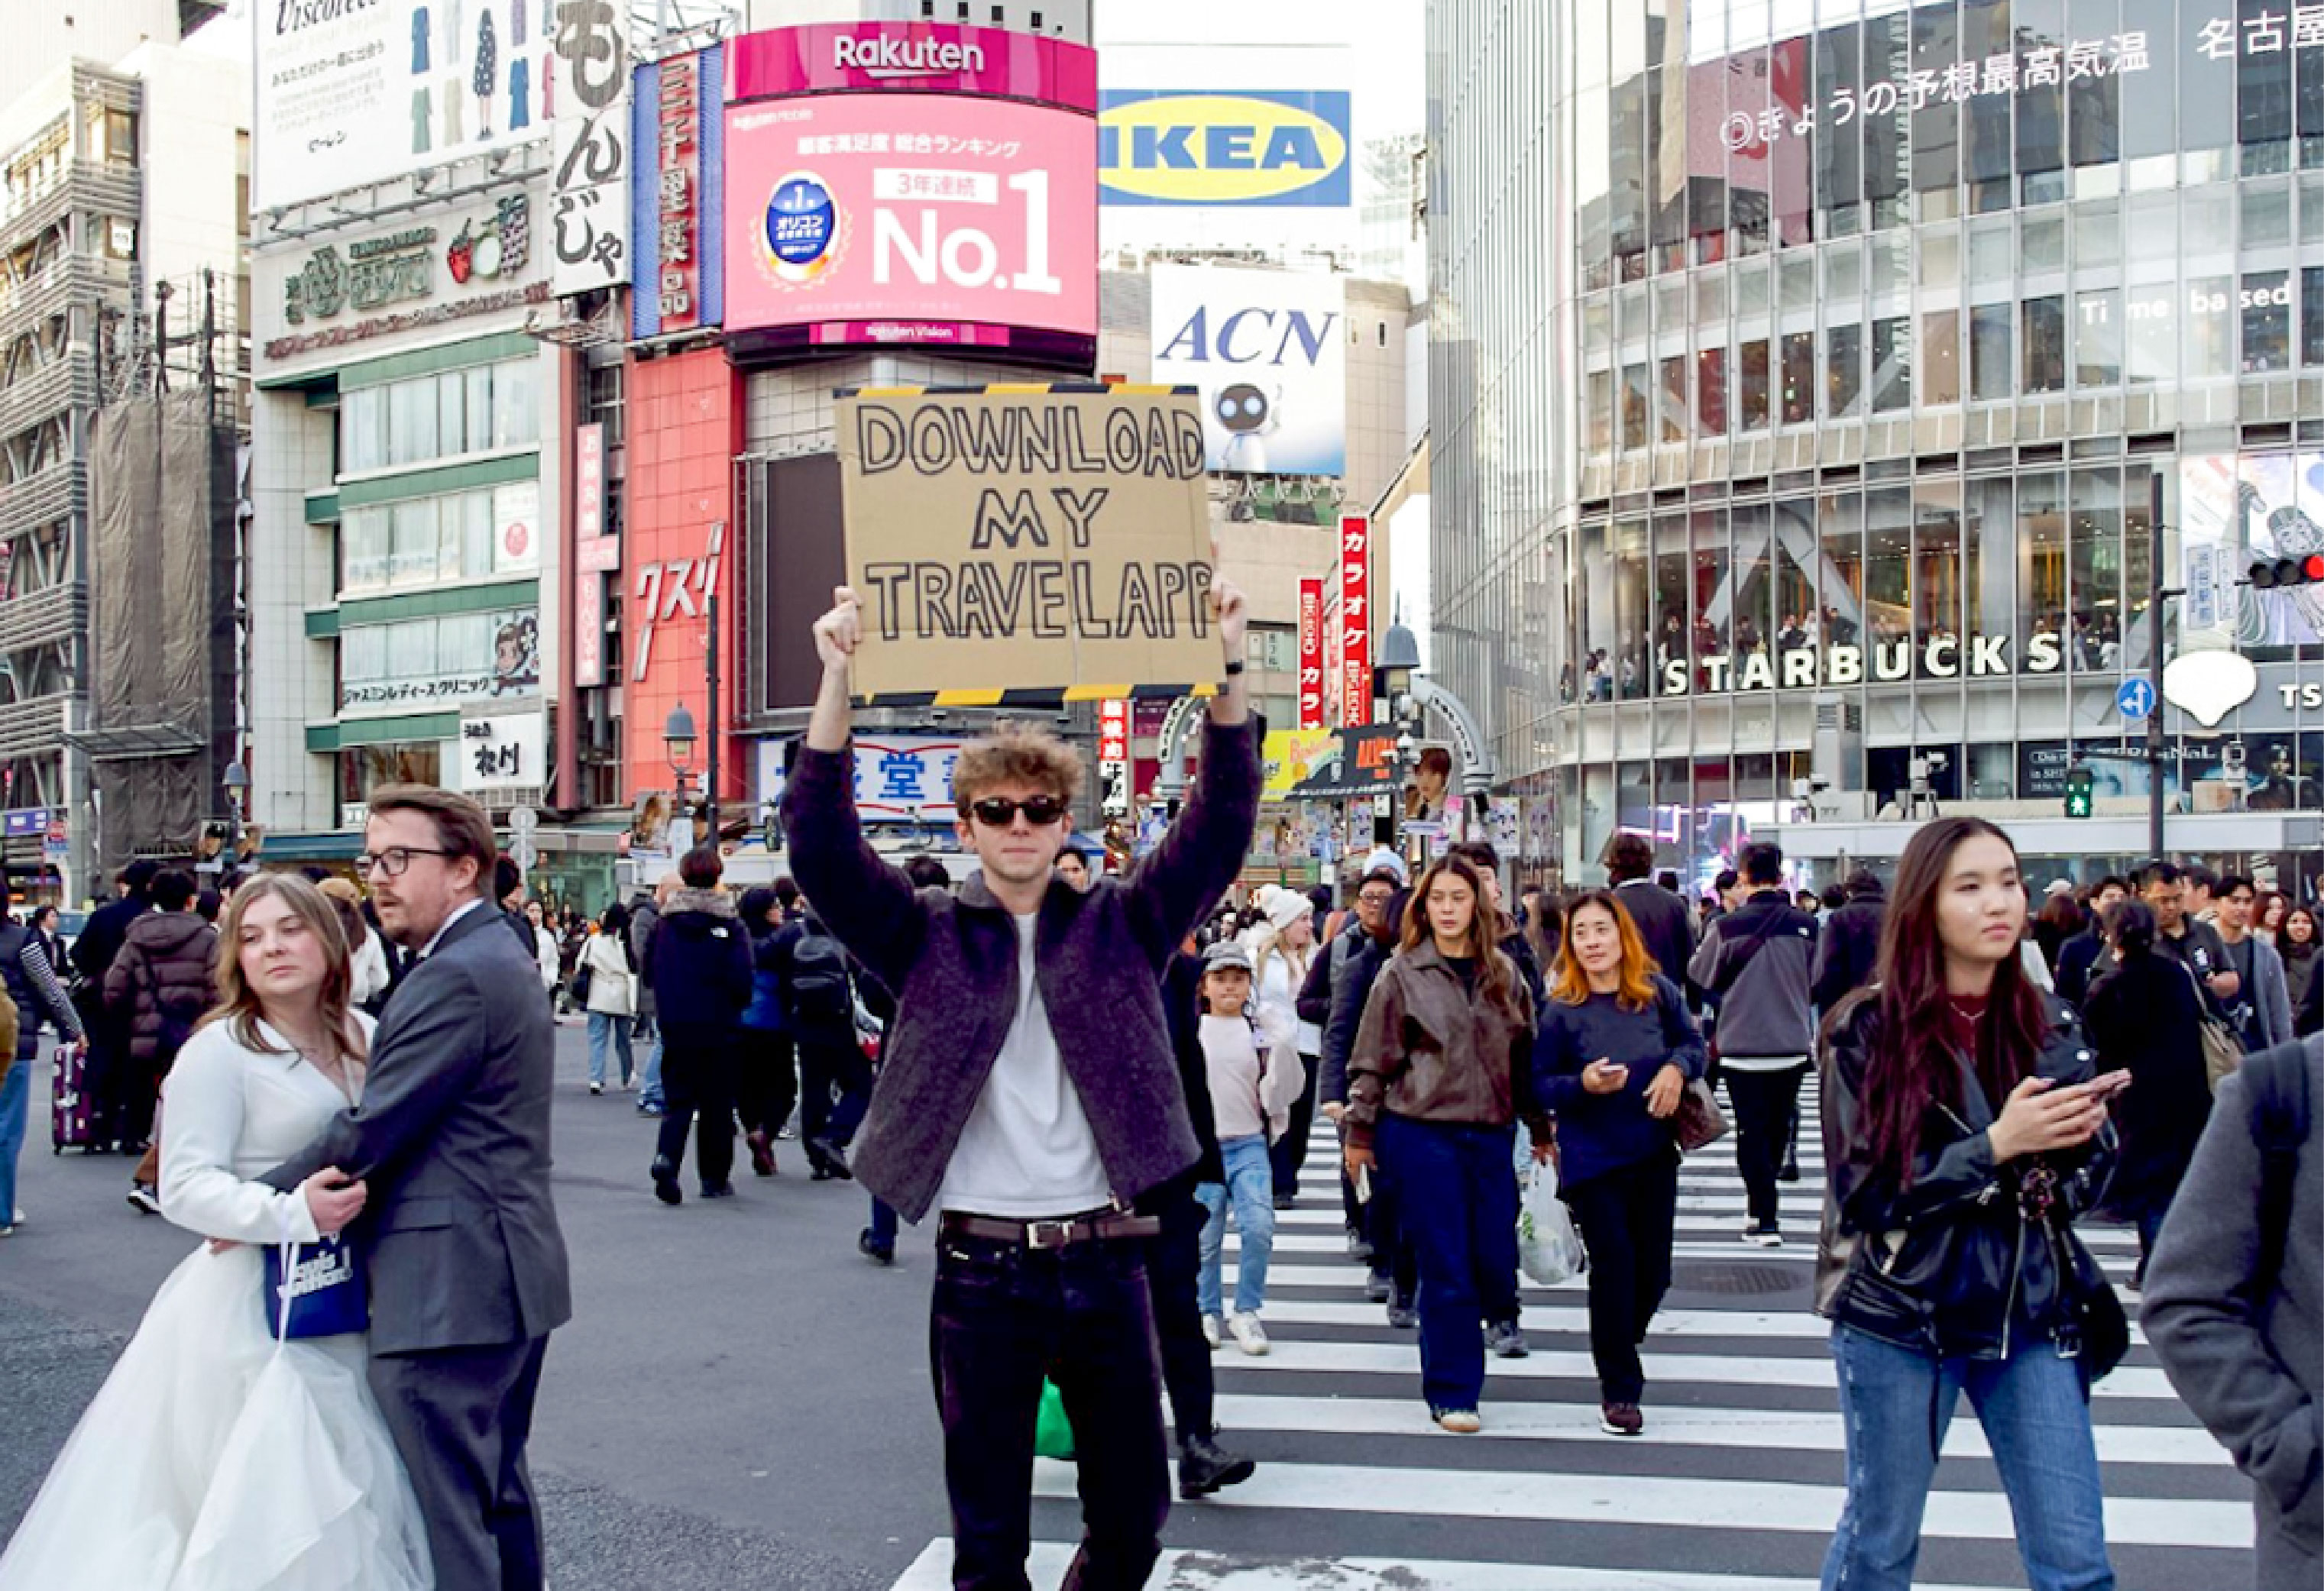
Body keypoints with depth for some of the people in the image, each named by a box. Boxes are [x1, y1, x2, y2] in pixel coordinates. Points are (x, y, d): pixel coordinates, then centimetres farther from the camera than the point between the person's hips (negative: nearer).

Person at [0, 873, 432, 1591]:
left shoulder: (362, 1035, 6)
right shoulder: (220, 1051, -13)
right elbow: (184, 1188, -17)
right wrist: (292, 1213, -28)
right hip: (253, 1300, -6)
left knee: (341, 1482, 13)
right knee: (265, 1491, -1)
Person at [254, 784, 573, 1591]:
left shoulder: (453, 977, -18)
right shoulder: (500, 954, 15)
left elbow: (371, 1131, -19)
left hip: (447, 1293, -11)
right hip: (509, 1276, 11)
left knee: (451, 1511, -5)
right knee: (499, 1488, 20)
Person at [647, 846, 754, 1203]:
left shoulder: (665, 922, 0)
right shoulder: (729, 925, -9)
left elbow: (650, 971, 6)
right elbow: (742, 978, -12)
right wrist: (737, 1005, 7)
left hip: (675, 1026, 2)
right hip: (719, 1027, -2)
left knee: (677, 1097, 8)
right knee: (717, 1102, 9)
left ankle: (666, 1156, -18)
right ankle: (715, 1177, 15)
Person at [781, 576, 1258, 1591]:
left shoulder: (1122, 926, 6)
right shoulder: (927, 938, 3)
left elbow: (1222, 824, -4)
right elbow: (821, 843, -9)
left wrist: (1228, 669, -16)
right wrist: (838, 680, -21)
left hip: (1104, 1258, 2)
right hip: (982, 1266, -1)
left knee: (1135, 1508, 13)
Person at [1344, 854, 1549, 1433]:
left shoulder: (1503, 973, 8)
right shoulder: (1402, 974, -2)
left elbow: (1525, 1055, 13)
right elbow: (1372, 1060, 0)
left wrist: (1540, 1127, 14)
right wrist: (1359, 1133, 0)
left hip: (1490, 1132, 3)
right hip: (1421, 1132, -3)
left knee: (1496, 1252, 3)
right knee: (1445, 1267, -1)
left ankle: (1500, 1312, 41)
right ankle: (1451, 1394, 11)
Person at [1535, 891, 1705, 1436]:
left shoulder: (1657, 991, -3)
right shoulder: (1561, 1008, -9)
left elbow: (1694, 1042, 8)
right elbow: (1541, 1085, -6)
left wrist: (1677, 1067, -13)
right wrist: (1582, 1084, -25)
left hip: (1654, 1151, 3)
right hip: (1593, 1158, -3)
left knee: (1653, 1269, 10)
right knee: (1614, 1267, -4)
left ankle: (1620, 1341, 42)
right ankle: (1620, 1388, 10)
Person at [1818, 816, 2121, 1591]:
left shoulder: (2052, 1025, 4)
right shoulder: (1869, 1030, -8)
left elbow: (2091, 1171, 8)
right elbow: (1865, 1191, -12)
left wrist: (2063, 1156, -14)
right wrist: (1995, 1146, -20)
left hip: (2032, 1318, 3)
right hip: (1899, 1322, -3)